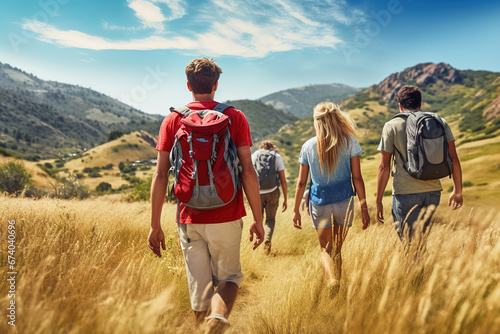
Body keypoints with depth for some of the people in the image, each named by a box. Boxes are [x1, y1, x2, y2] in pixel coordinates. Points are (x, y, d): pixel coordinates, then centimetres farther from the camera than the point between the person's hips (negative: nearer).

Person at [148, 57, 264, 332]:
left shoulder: (172, 120, 3)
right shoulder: (235, 117, -1)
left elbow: (160, 176, -1)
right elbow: (248, 171, -6)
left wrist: (155, 225, 5)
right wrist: (258, 219, 0)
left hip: (189, 220, 1)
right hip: (226, 217, -1)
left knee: (199, 286, 15)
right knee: (228, 276, 16)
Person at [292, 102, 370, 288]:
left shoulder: (308, 146, -1)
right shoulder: (349, 142, -3)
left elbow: (301, 183, 1)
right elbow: (357, 178, -5)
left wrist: (296, 210, 9)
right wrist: (364, 207, 1)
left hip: (319, 203, 0)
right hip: (344, 202, 1)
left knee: (326, 250, 10)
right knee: (338, 249, 17)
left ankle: (332, 280, -17)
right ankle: (338, 287, 22)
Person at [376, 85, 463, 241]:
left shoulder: (392, 126, -1)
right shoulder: (440, 123, 7)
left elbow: (384, 167, -4)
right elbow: (454, 159, 4)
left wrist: (378, 201, 2)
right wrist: (457, 191, 15)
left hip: (405, 193, -4)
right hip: (433, 192, 4)